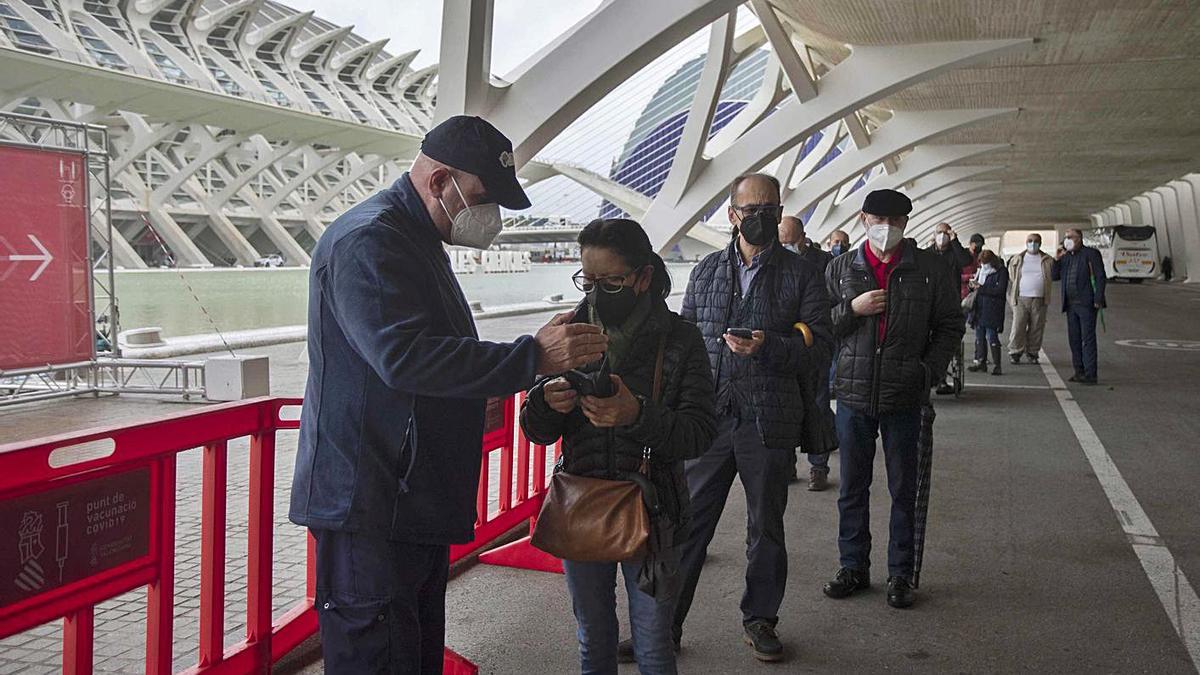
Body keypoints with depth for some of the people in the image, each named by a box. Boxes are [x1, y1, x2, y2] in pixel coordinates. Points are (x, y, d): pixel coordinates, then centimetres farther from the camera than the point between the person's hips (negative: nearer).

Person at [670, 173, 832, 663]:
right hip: (708, 418, 1)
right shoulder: (707, 271, 10)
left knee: (766, 528, 11)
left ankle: (760, 619, 28)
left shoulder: (800, 276, 3)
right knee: (688, 522, 3)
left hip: (769, 421, -1)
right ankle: (664, 623, 13)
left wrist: (767, 346, -20)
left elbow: (818, 350, -2)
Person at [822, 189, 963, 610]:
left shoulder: (929, 269, 1)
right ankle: (853, 567, 23)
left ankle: (900, 574, 19)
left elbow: (950, 326, 6)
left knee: (903, 489, 7)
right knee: (852, 488, 10)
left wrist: (928, 370, -7)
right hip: (853, 394, 1)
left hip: (904, 399, -1)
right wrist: (852, 309, -14)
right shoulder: (841, 269, 5)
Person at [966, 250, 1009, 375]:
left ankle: (996, 365, -4)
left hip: (992, 310, -7)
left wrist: (981, 287, -17)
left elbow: (1000, 290, -15)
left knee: (991, 337, -9)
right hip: (979, 309, 7)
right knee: (979, 337, 10)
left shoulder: (1001, 272, -5)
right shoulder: (980, 271, 15)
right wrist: (973, 285, -1)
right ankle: (980, 362, 18)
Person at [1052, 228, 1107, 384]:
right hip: (1071, 305, 7)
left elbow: (1101, 278, -7)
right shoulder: (1066, 256, 15)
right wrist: (1057, 259, -1)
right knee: (1074, 339, 10)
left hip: (1086, 304, -7)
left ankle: (1090, 375, -6)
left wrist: (1098, 300, -14)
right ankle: (1079, 371, 18)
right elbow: (1054, 276, 13)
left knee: (1088, 339, -7)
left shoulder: (1091, 254, -4)